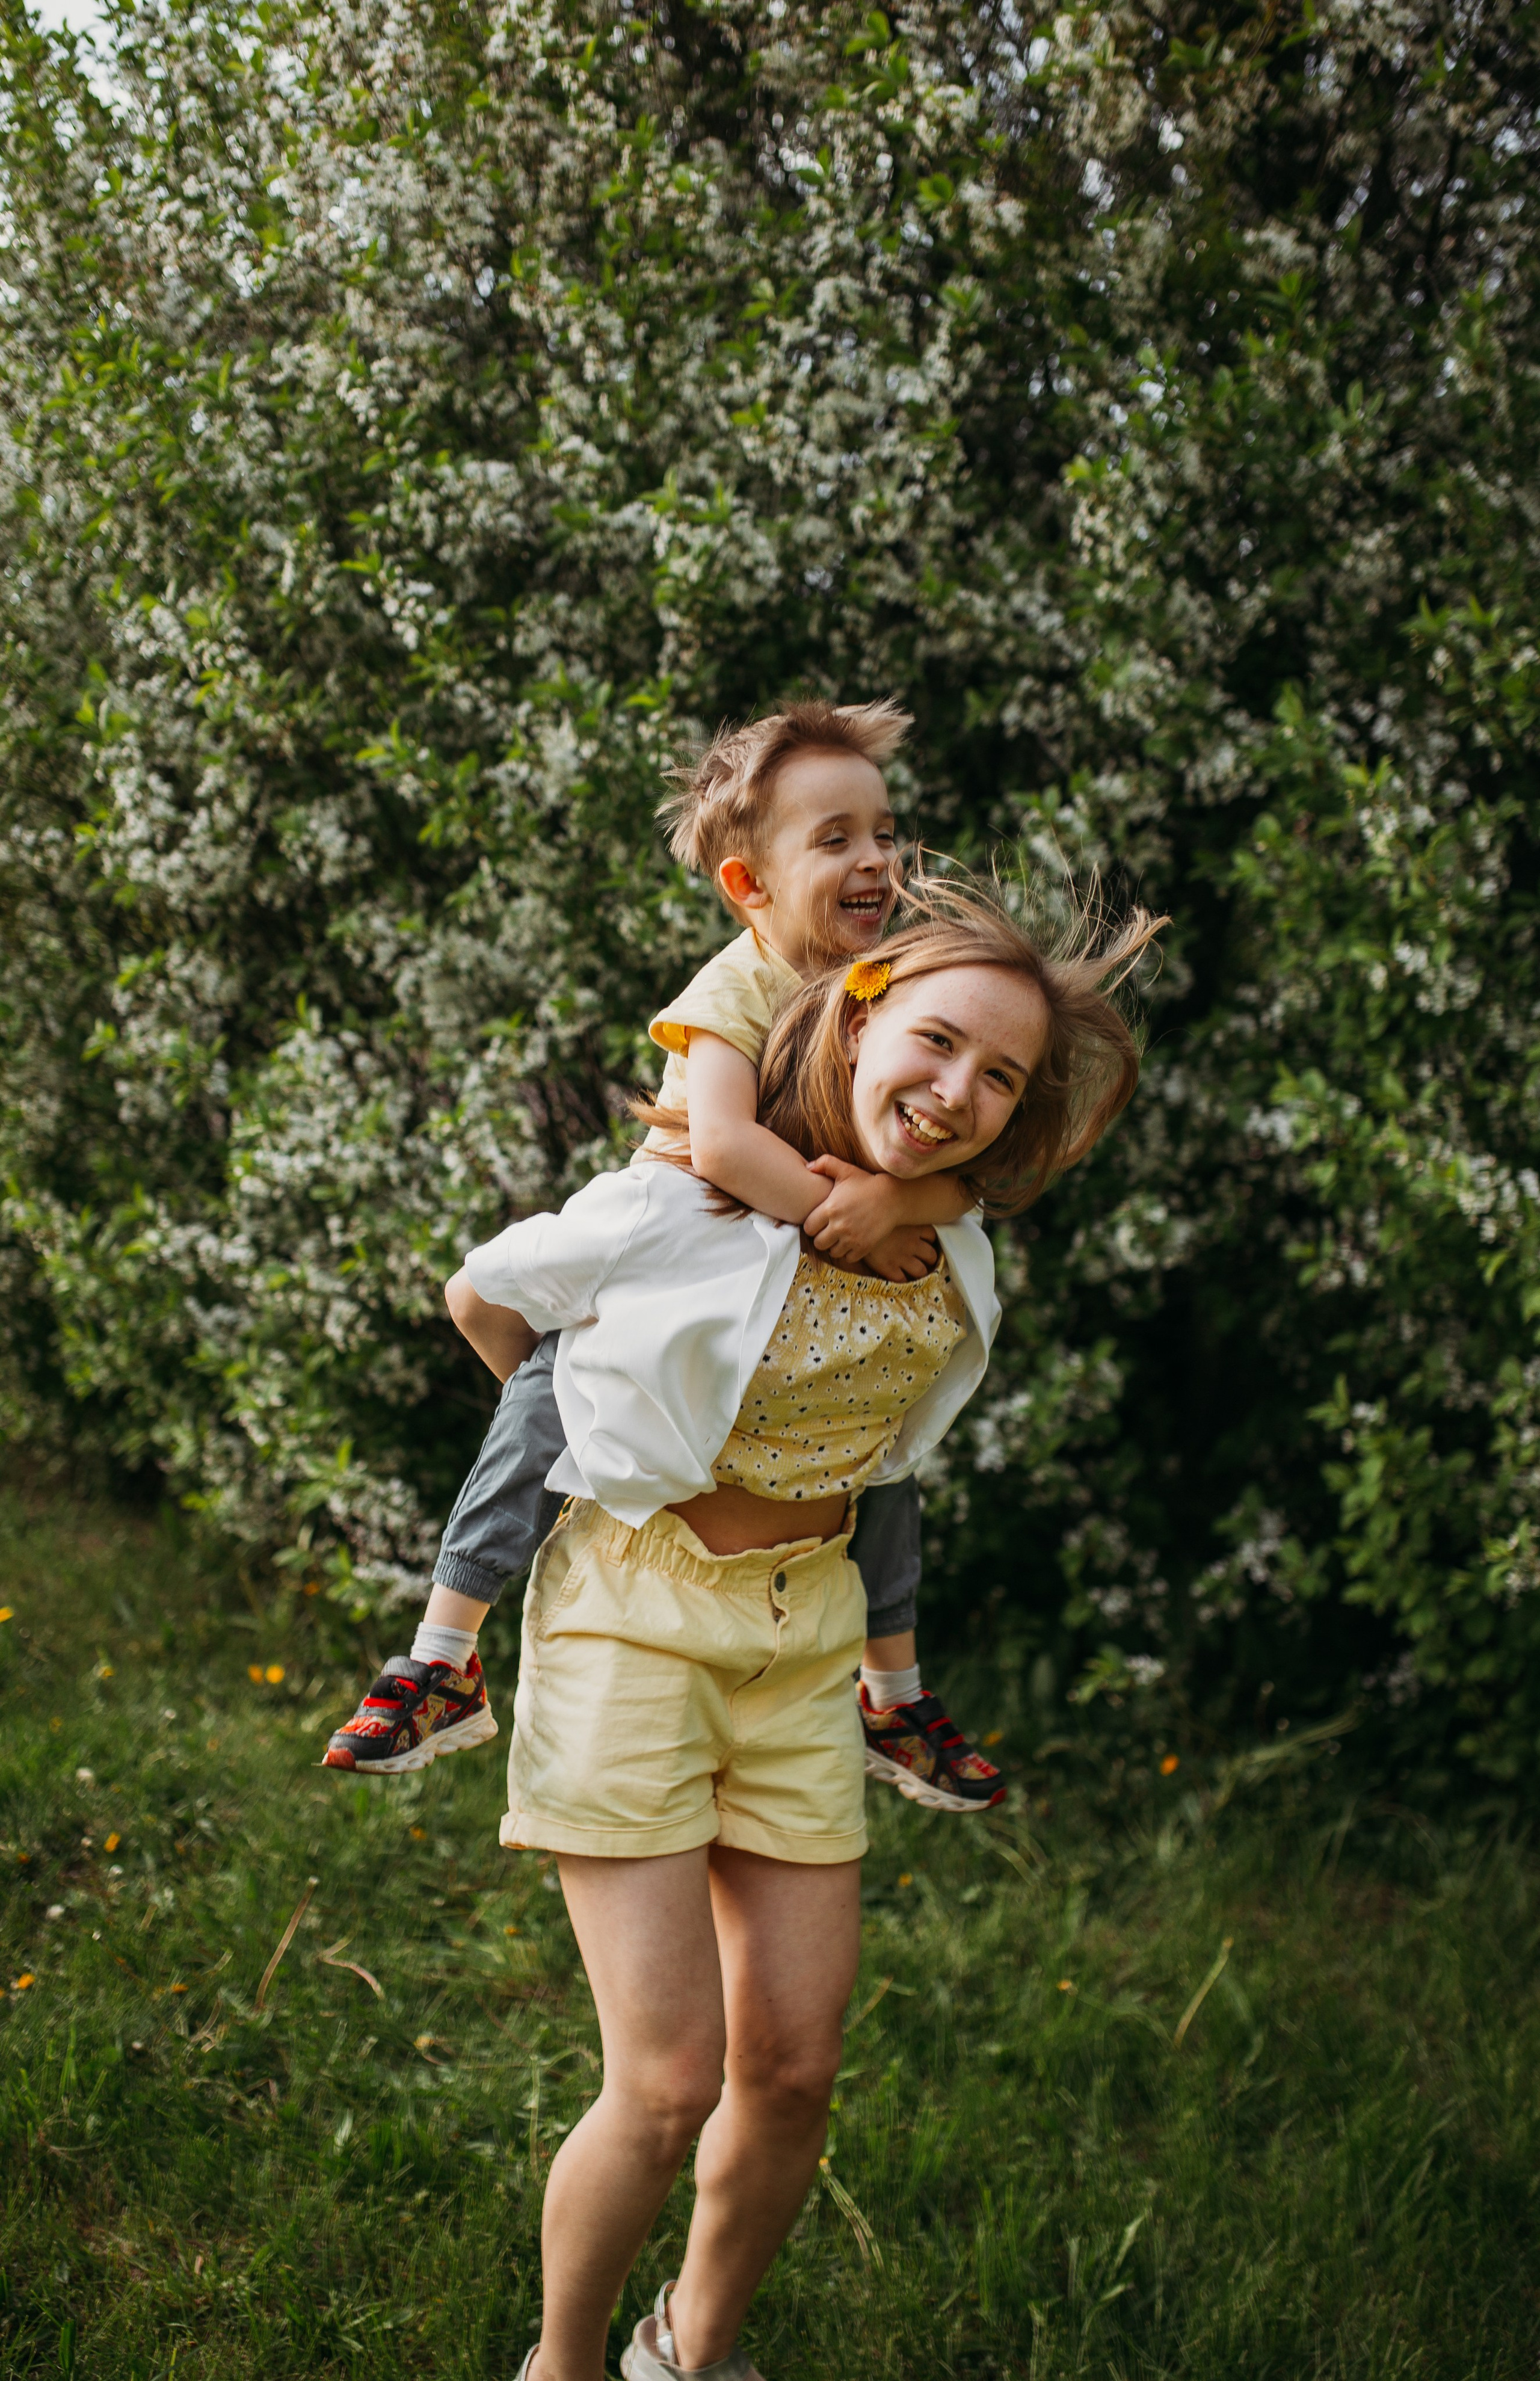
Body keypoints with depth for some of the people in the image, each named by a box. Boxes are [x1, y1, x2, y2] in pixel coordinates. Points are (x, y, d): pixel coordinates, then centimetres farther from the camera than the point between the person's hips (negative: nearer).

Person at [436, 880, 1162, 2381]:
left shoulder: (957, 1252, -2)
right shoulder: (692, 1205, -18)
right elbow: (480, 1298, 0)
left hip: (805, 1634, 5)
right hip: (633, 1617, -5)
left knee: (793, 2072, 6)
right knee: (670, 2086, -8)